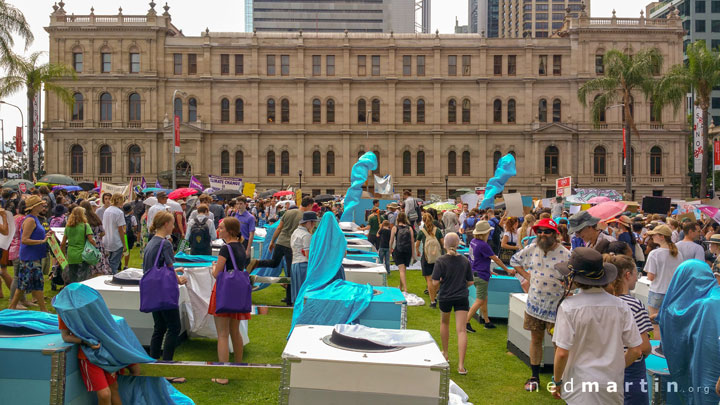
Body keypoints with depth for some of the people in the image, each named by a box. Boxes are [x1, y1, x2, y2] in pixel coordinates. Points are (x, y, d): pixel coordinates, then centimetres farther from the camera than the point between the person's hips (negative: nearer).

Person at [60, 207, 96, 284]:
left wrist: (64, 254, 19)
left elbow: (63, 244, 9)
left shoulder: (68, 227, 7)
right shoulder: (85, 226, -7)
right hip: (82, 256, -5)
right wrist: (96, 247, 0)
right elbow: (91, 240, -15)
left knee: (72, 280, 15)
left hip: (71, 257, 5)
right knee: (82, 280, -2)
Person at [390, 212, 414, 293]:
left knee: (402, 270, -6)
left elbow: (391, 240, 2)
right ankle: (401, 287, 32)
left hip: (398, 250, -3)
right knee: (403, 270, 18)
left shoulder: (395, 228, -3)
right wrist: (412, 252, 13)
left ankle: (405, 289, -17)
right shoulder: (409, 228, 2)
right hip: (408, 251, 3)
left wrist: (390, 249, 20)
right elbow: (412, 241, 4)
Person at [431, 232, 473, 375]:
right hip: (462, 298, 1)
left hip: (445, 297, 0)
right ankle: (461, 365, -9)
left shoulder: (441, 261, -12)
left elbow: (435, 283, -15)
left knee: (444, 323, 26)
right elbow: (470, 282, 2)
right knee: (461, 330, -3)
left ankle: (445, 353, 39)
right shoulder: (465, 261, -3)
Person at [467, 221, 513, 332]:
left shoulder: (473, 241, 5)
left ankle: (487, 322, 27)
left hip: (474, 273, 9)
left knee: (484, 299, 18)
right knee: (479, 301, -2)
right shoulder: (483, 245, -22)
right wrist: (508, 270, 1)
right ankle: (466, 322, -1)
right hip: (481, 276, -9)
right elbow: (496, 260, -11)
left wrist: (487, 270, 24)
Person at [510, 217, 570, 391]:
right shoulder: (532, 248, 1)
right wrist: (527, 275, 5)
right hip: (534, 303, 4)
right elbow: (514, 260, 17)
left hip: (556, 305, -4)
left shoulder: (565, 254, -12)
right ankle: (535, 377, 27)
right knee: (535, 339, 14)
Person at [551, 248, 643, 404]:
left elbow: (562, 353, -15)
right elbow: (636, 350, -2)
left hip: (579, 385, -3)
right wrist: (617, 368, 14)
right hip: (612, 385, 3)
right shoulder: (620, 306, -6)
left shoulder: (568, 306, -15)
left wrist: (557, 381, 0)